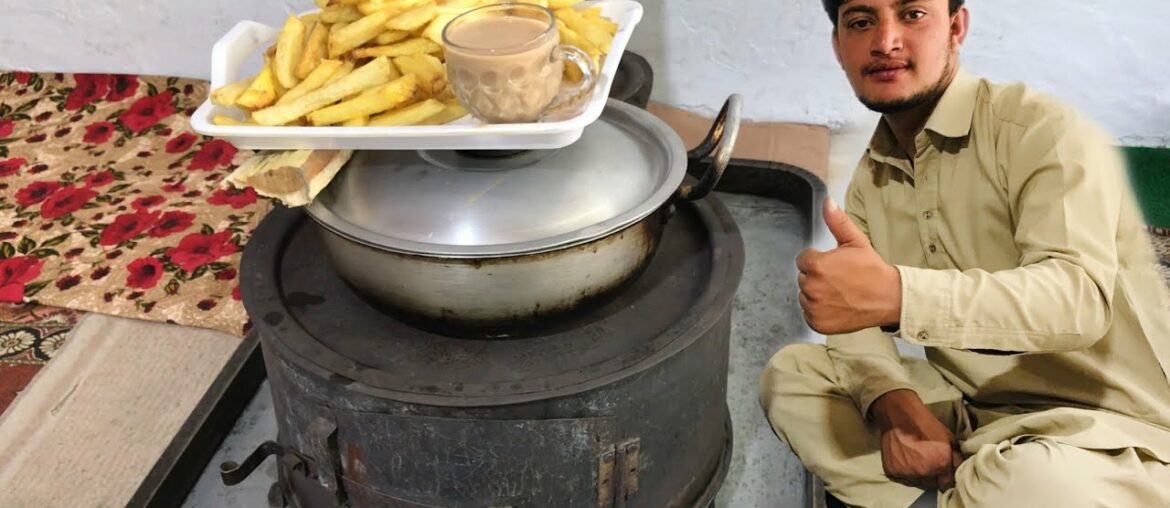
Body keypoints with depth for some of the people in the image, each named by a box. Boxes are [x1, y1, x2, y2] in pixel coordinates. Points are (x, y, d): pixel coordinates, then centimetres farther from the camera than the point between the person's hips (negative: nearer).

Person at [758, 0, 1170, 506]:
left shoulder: (1039, 127, -14)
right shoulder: (869, 180, 8)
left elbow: (1080, 296, -28)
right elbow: (852, 315, 2)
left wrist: (896, 294, -42)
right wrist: (895, 403, -19)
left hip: (1105, 426, -7)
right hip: (967, 410, 7)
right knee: (789, 371, -1)